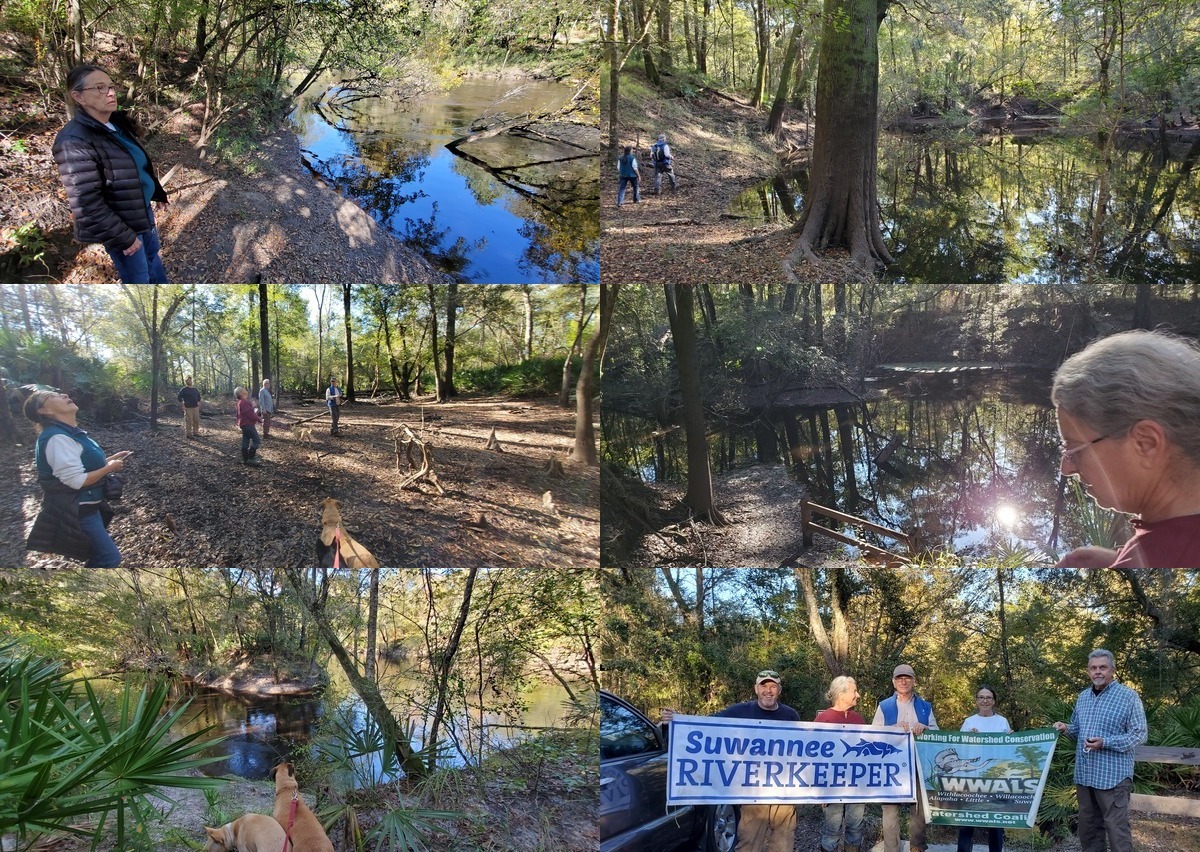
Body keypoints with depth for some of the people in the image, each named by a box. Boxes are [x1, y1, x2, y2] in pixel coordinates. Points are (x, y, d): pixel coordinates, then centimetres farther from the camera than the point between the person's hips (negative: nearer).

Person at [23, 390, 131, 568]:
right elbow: (76, 480, -27)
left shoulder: (70, 433, 10)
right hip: (75, 513, -10)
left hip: (85, 508, 10)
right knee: (110, 558, -9)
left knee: (100, 556, 20)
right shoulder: (57, 438, -22)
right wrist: (109, 468, -15)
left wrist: (109, 460, 8)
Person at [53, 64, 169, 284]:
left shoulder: (116, 123, -1)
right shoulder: (76, 142, -28)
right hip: (122, 223, -9)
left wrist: (156, 192, 22)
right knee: (138, 277, 9)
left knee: (152, 254, 28)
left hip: (142, 208, 9)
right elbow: (86, 205, -29)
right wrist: (124, 237, -25)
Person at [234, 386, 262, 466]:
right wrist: (259, 419, -10)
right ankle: (251, 458, -10)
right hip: (248, 424, -11)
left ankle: (245, 459, 18)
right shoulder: (245, 402, -19)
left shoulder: (240, 402, 14)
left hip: (244, 424, 11)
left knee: (245, 442, 13)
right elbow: (251, 414, -21)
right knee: (257, 440, -9)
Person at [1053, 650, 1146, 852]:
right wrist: (1066, 728, 2)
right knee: (1088, 825, 15)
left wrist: (1105, 743, -21)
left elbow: (1139, 735, -11)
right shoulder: (1083, 697, 13)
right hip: (1084, 774, 7)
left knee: (1117, 827, -4)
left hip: (1113, 775, -7)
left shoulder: (1128, 697, -8)